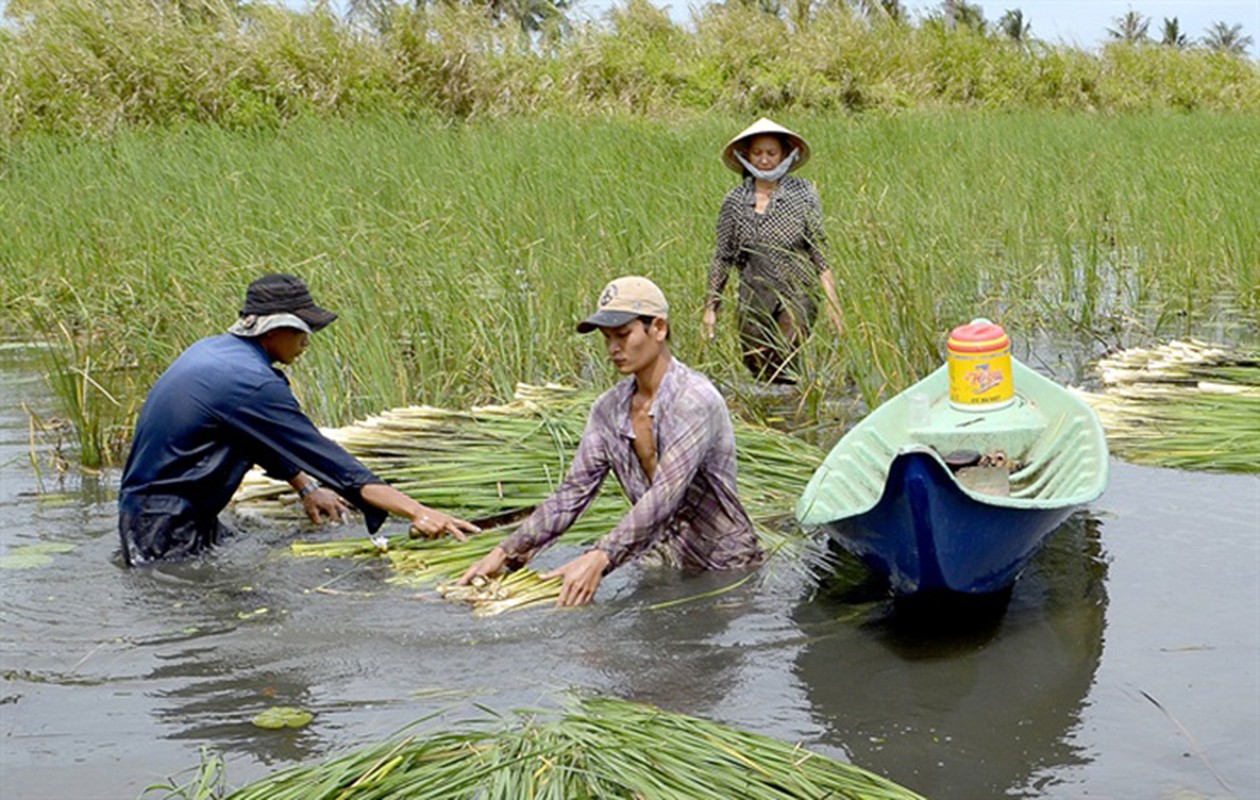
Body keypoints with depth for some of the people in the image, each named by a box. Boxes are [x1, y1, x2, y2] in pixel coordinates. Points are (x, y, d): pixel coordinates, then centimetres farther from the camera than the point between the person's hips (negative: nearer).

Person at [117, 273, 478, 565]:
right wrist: (417, 512, -27)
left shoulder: (214, 350, 8)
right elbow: (326, 456, -25)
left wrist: (305, 487, 22)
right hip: (166, 528, -10)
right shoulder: (252, 382, -22)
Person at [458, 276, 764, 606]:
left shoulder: (695, 401, -19)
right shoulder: (609, 410, 3)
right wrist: (507, 552, -9)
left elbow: (664, 497, -29)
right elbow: (572, 494, 2)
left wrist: (600, 558, -40)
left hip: (729, 570, -5)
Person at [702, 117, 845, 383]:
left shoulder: (802, 193, 1)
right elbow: (722, 258, 10)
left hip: (797, 294, -3)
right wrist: (710, 307, 8)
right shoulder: (734, 201, 5)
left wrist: (832, 301, -7)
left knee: (784, 363, -21)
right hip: (753, 299, 3)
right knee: (758, 369, 2)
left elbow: (820, 252, 1)